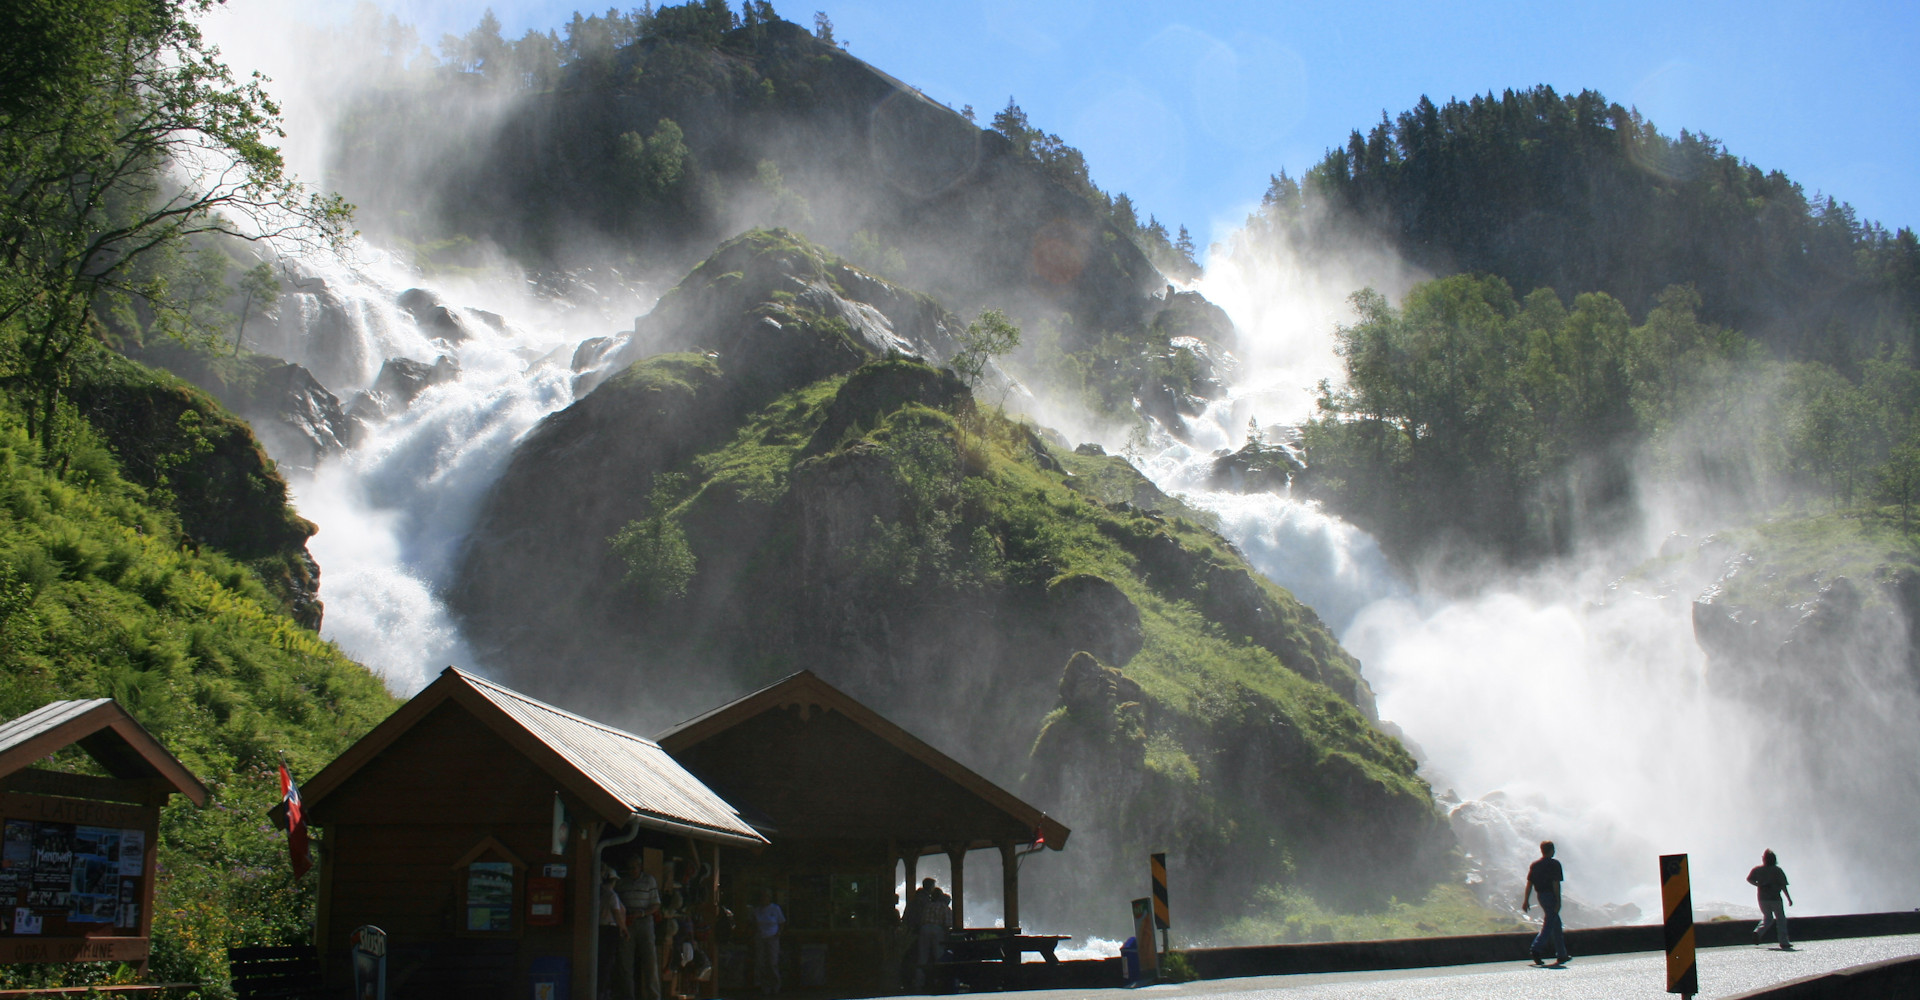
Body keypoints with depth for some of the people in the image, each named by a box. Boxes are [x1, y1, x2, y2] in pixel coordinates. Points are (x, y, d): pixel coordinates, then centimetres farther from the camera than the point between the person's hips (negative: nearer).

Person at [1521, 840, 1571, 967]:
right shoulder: (1554, 864, -10)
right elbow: (1556, 884, -15)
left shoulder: (1535, 865, 8)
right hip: (1551, 896, -7)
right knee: (1549, 925, -7)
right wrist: (1558, 901, -14)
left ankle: (1562, 955, 18)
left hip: (1541, 897, 7)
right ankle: (1537, 949, -22)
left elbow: (1529, 883, 6)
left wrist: (1526, 900, 7)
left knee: (1556, 925, 15)